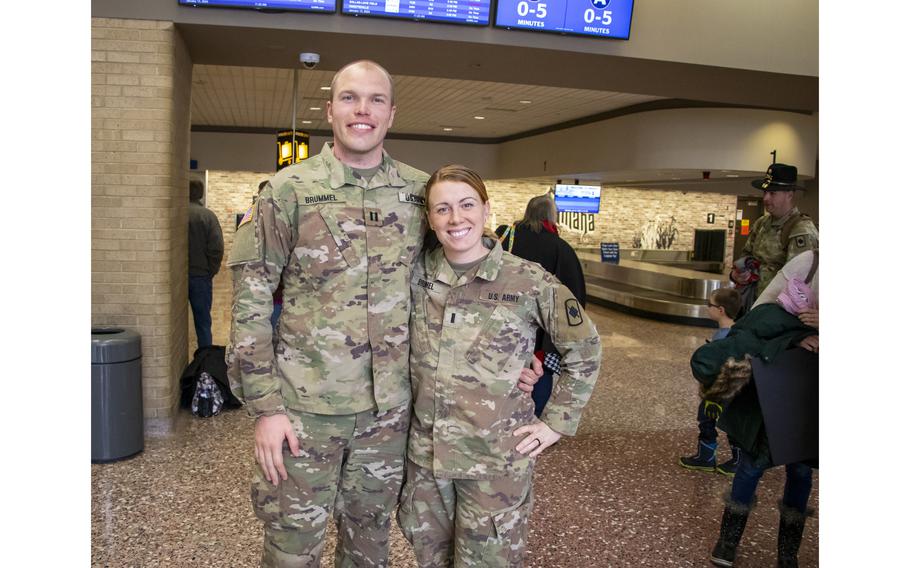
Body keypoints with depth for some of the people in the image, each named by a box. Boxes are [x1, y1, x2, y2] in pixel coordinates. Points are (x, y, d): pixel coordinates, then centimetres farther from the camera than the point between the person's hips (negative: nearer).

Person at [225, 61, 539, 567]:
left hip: (389, 408, 3)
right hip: (304, 406, -2)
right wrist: (265, 406, -11)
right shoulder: (289, 189, -5)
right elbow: (250, 303, -6)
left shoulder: (420, 191, 3)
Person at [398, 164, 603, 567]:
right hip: (424, 452, 4)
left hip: (497, 459, -4)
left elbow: (584, 348, -2)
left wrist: (557, 421, -4)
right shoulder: (417, 274, -3)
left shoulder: (530, 283, -14)